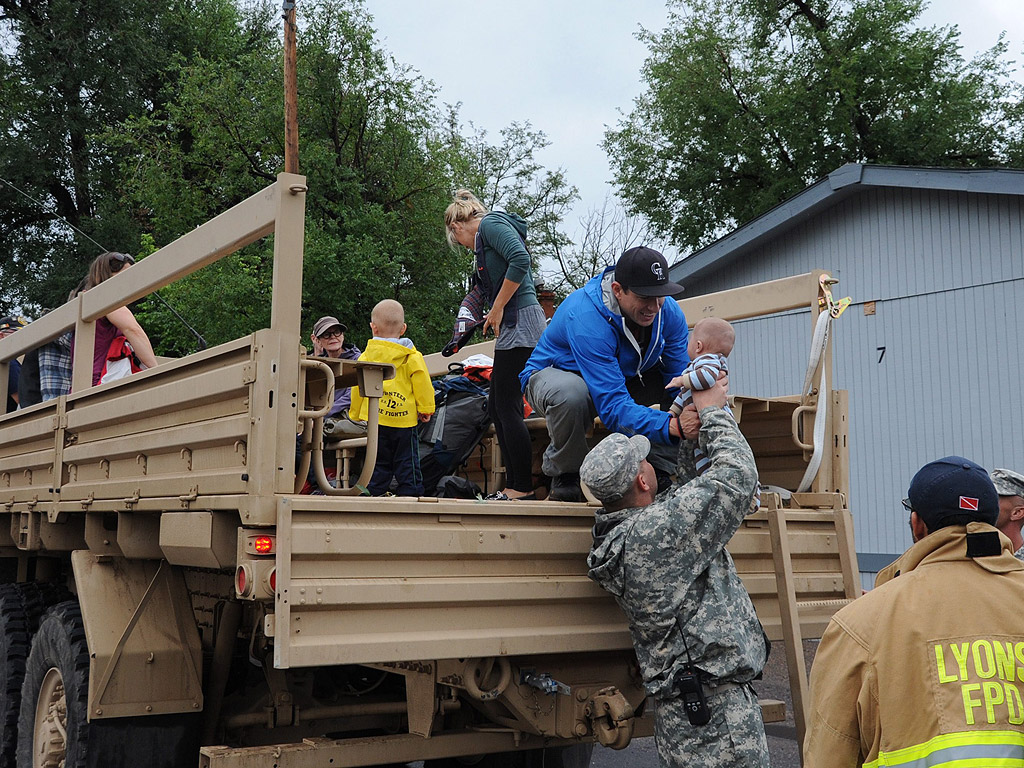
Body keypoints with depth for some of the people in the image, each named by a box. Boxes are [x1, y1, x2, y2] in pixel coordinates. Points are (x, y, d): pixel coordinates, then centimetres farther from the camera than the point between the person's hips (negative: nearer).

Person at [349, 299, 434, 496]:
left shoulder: (366, 355, 4)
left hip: (375, 419, 2)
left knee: (379, 464, 10)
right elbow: (422, 383, -5)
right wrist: (425, 409, 4)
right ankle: (409, 495, 4)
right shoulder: (412, 357, -2)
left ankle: (374, 495, 9)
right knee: (407, 463, 5)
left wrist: (356, 414, 18)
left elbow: (358, 386, 8)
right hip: (405, 420, -2)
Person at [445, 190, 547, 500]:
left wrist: (497, 309, -17)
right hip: (514, 327, 10)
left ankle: (524, 489, -3)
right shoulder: (485, 234, 25)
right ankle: (513, 486, 15)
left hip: (520, 323, -10)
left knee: (507, 406, -7)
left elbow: (521, 259, -22)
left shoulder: (490, 224, -4)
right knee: (497, 406, 11)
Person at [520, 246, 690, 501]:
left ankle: (659, 469, -6)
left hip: (626, 377, 5)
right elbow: (613, 406, -44)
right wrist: (670, 425, -57)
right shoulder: (585, 318, -38)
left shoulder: (669, 312, -18)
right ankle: (564, 474, -13)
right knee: (570, 393, -43)